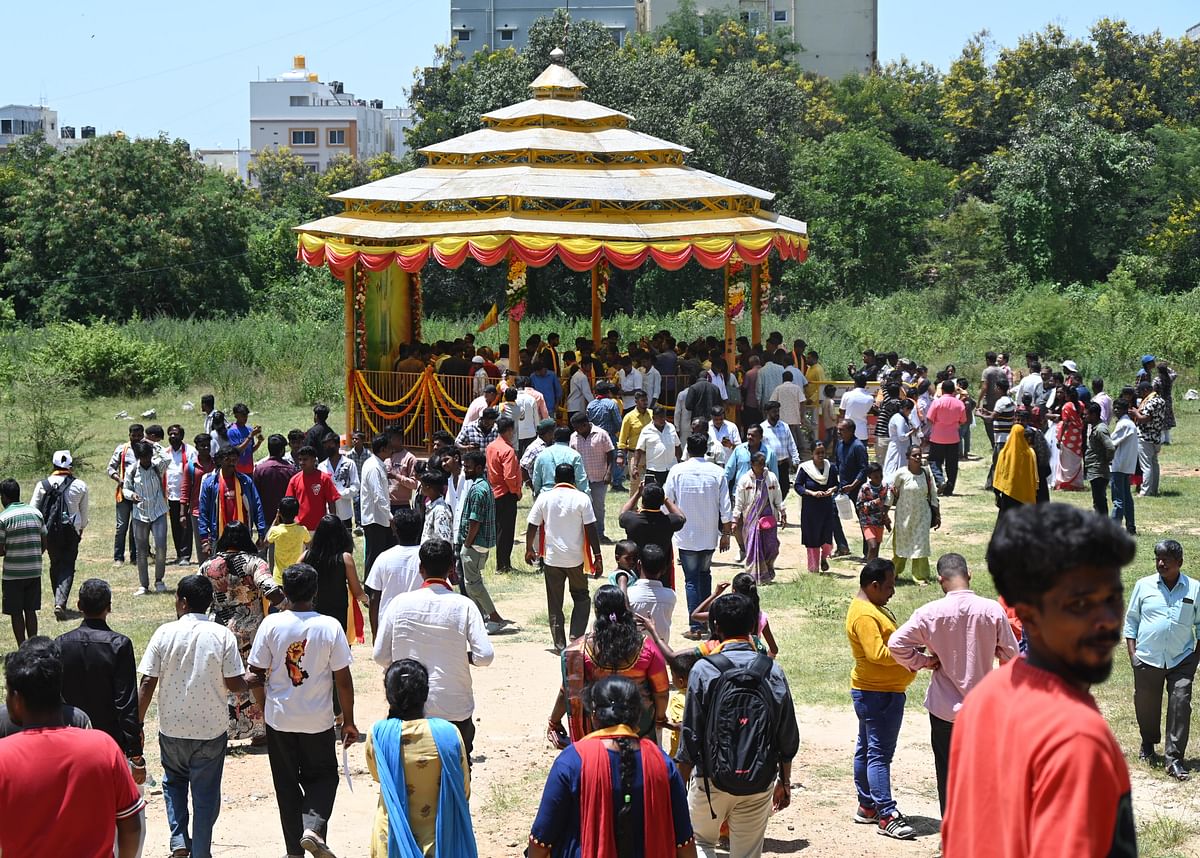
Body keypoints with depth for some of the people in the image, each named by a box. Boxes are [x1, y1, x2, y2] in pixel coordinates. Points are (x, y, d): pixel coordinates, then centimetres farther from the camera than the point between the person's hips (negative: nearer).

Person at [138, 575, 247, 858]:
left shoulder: (165, 633, -9)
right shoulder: (222, 636, -9)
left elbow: (147, 683, -8)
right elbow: (235, 685, -11)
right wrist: (247, 683, 13)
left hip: (172, 728, 1)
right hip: (212, 729, -1)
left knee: (174, 782, 24)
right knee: (205, 793, 11)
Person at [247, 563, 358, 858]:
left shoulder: (271, 624, -10)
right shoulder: (330, 627, -12)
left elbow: (256, 676, -5)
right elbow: (343, 680, -9)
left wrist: (265, 707, 13)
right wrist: (348, 721, 3)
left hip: (279, 719, 1)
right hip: (318, 721, -1)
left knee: (287, 784, 15)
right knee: (322, 777, 17)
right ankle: (313, 827, -8)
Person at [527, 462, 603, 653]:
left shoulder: (544, 498, -2)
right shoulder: (581, 499, -7)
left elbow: (532, 526, 1)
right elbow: (591, 530, -9)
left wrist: (529, 549, 17)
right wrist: (598, 557, -4)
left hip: (551, 558, 1)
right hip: (576, 558, -1)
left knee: (555, 603, 10)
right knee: (581, 598, 15)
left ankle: (560, 644, 11)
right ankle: (576, 637, 1)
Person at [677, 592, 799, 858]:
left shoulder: (703, 670, -12)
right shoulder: (773, 671, -3)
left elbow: (690, 736, -9)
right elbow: (788, 737, 3)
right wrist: (785, 782, 16)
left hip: (713, 779, -2)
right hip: (761, 783, 2)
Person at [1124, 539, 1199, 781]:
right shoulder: (1144, 586, 2)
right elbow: (1131, 620, 9)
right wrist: (1132, 653, 2)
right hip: (1147, 659, 1)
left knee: (1180, 705, -9)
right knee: (1146, 704, 11)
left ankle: (1174, 759, -6)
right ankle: (1148, 743, 38)